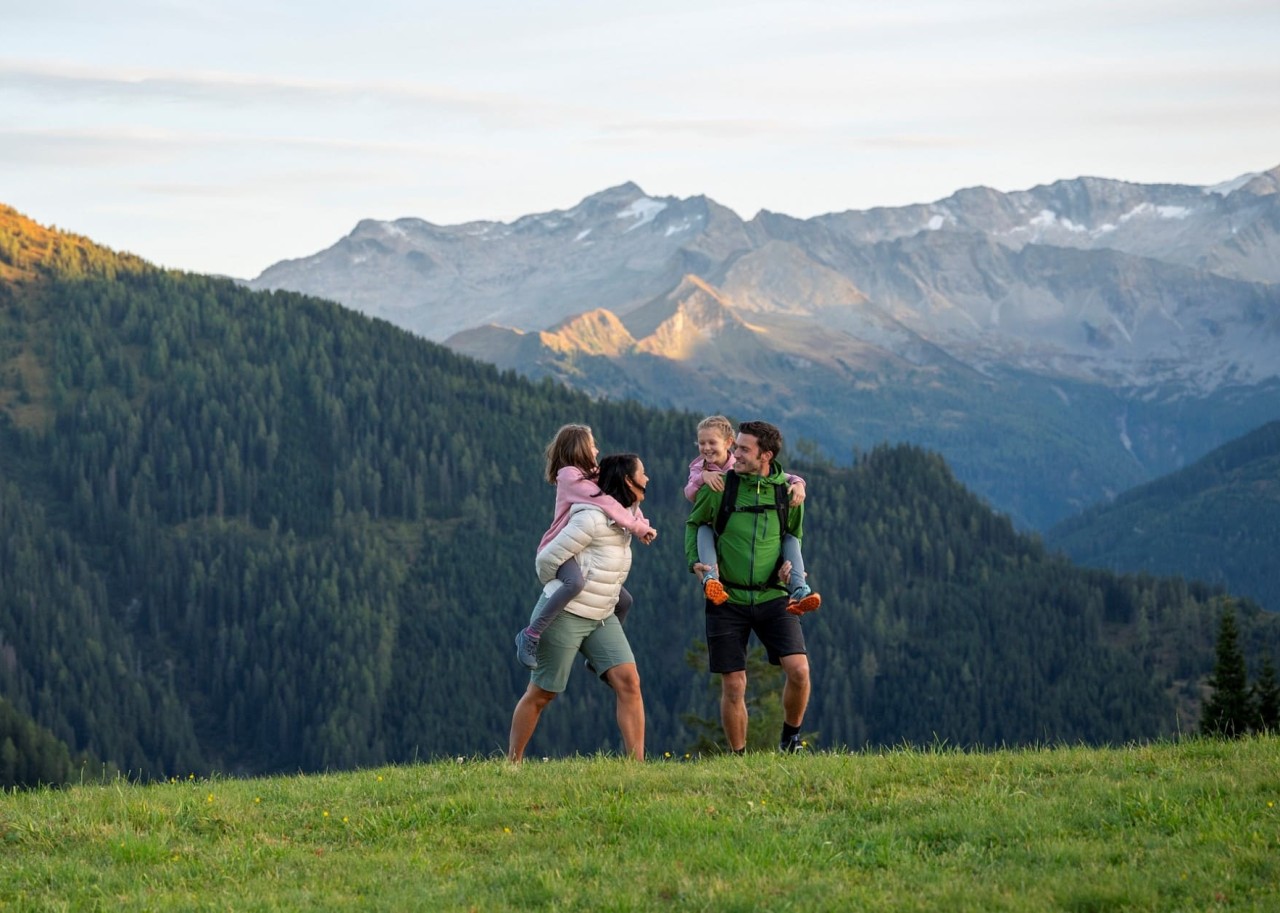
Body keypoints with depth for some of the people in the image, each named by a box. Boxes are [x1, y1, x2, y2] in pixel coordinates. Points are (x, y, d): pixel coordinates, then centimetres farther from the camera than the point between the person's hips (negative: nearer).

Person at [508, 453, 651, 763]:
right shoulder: (593, 518, -21)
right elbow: (548, 558, -15)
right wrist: (558, 590, 2)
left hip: (602, 618, 7)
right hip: (566, 614, -7)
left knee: (628, 682, -10)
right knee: (541, 694, 3)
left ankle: (637, 763, -11)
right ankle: (512, 763, 16)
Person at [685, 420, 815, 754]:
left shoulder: (789, 491, 1)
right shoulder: (719, 487, -3)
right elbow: (694, 523, 15)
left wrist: (791, 562, 2)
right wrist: (694, 560, 0)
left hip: (773, 597, 0)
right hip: (728, 598, 0)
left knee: (798, 669, -16)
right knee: (733, 686, 0)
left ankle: (790, 738, 8)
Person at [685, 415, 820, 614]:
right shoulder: (699, 469, 8)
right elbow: (690, 493, -13)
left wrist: (797, 483, -22)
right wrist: (703, 476, -34)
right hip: (718, 535, -1)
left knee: (790, 536, -19)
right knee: (704, 528, -36)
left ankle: (798, 589, -31)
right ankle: (710, 579, -55)